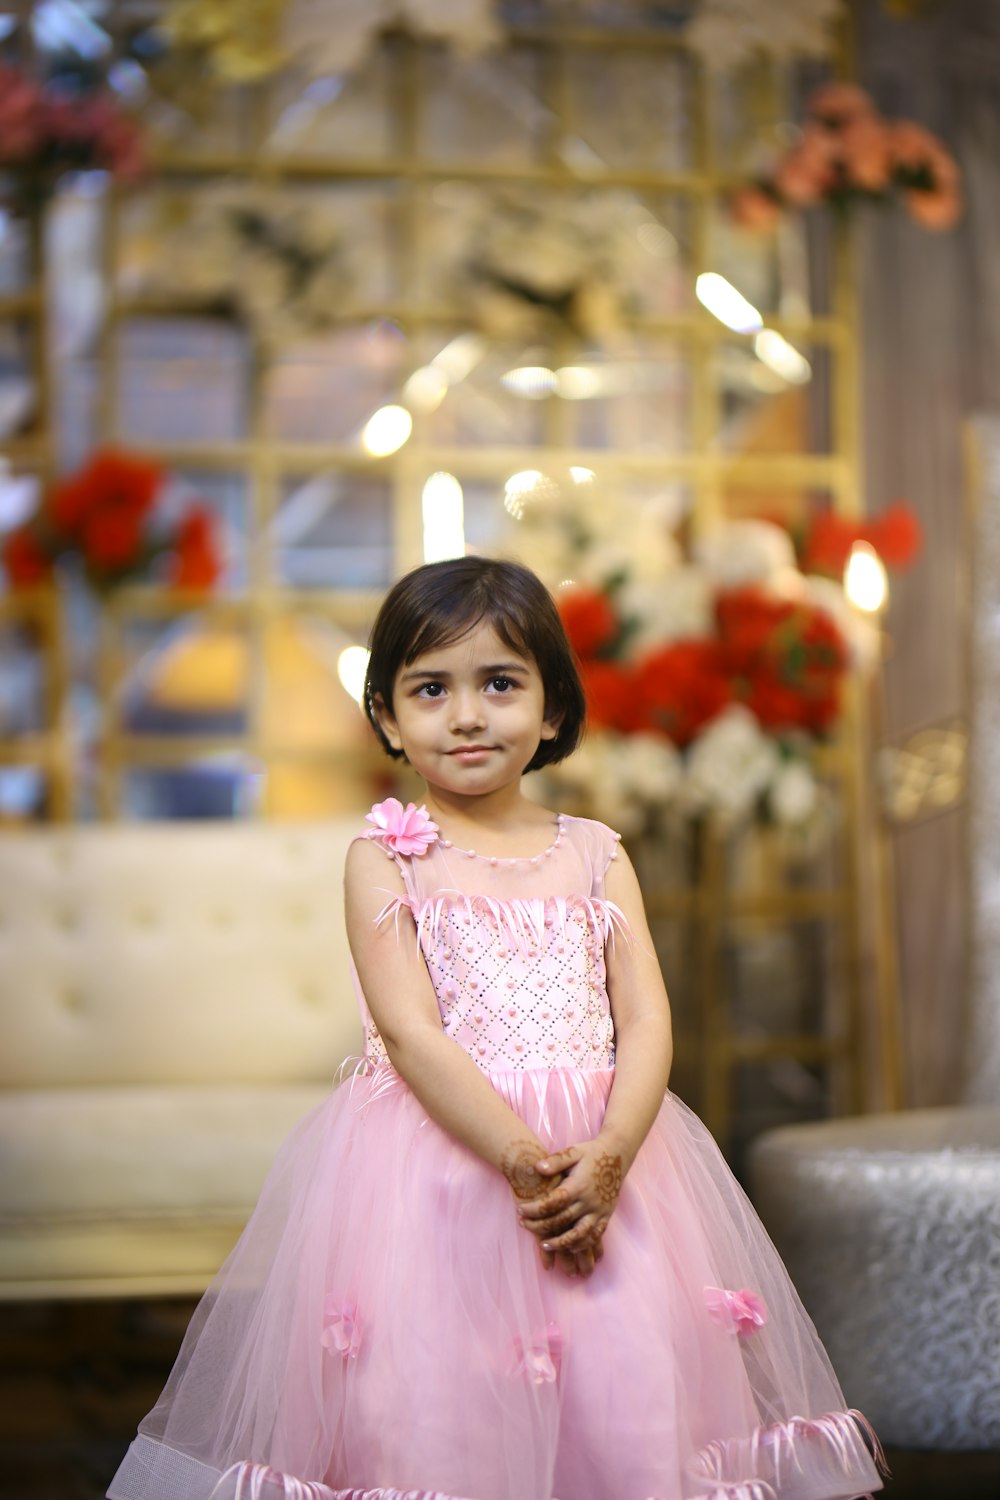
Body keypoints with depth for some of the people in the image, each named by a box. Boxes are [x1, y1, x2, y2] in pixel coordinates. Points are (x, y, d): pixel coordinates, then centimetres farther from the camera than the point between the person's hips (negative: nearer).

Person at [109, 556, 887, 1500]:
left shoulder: (596, 856, 10)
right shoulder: (385, 857, 1)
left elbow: (646, 1022, 2)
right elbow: (411, 1033, -9)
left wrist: (608, 1158, -15)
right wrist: (524, 1161, -19)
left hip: (602, 1158, 3)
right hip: (434, 1162, -2)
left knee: (632, 1410, -7)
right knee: (439, 1412, -9)